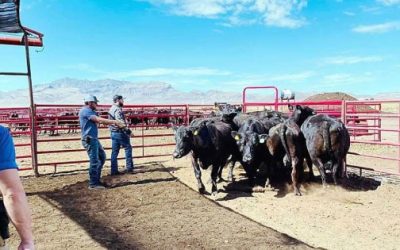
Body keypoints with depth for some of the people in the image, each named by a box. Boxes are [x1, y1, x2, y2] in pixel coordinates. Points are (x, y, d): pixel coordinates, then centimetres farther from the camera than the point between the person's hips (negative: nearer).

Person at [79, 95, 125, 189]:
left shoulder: (90, 111, 18)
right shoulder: (86, 111, -15)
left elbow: (99, 120, 15)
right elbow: (99, 120, -25)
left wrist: (115, 123, 7)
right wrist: (114, 121, -24)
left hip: (94, 139, 11)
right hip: (89, 139, -11)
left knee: (102, 157, 19)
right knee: (94, 161, -7)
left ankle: (96, 178, 27)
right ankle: (93, 184, 2)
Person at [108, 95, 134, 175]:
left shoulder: (111, 109, 16)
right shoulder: (117, 109, -16)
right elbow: (120, 122, -25)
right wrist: (127, 130, -20)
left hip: (113, 133, 9)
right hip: (120, 133, -9)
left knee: (115, 151, 9)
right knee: (128, 148, 3)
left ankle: (114, 170, 12)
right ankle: (129, 168, 7)